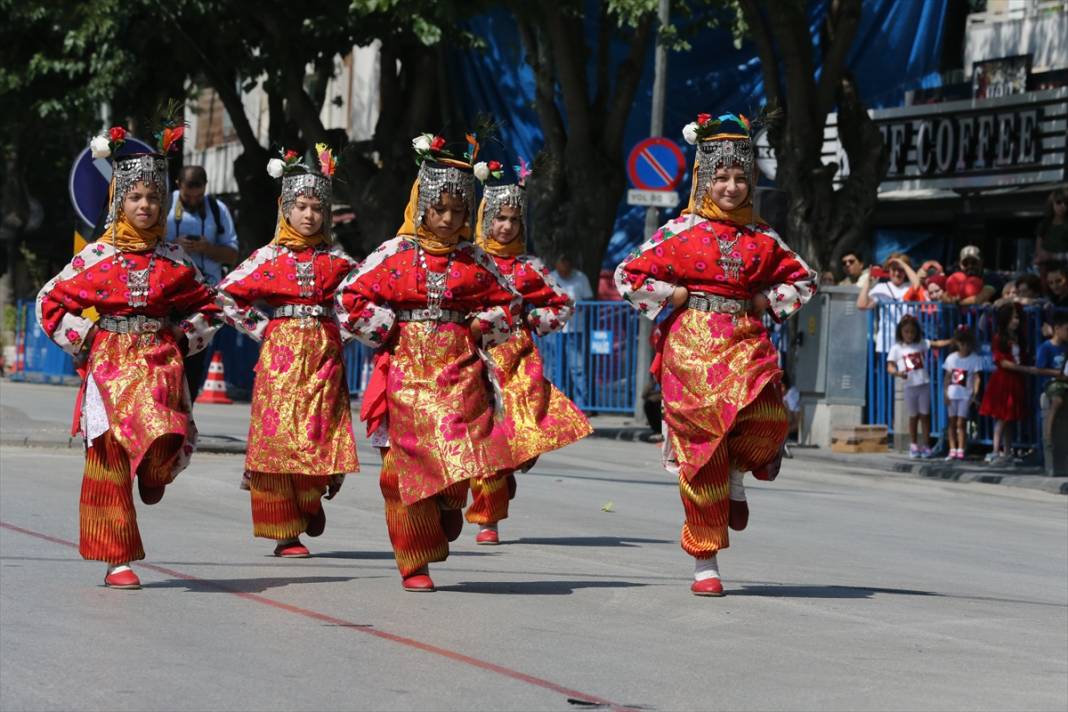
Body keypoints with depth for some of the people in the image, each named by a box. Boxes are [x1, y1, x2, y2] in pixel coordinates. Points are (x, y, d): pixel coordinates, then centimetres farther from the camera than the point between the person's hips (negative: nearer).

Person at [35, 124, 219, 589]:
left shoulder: (173, 259, 7)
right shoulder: (96, 257, 2)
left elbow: (205, 305, 20)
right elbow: (52, 302, 8)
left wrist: (183, 341, 6)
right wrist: (82, 341, -1)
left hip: (159, 363, 1)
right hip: (110, 362, 0)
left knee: (160, 440, -26)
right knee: (109, 462, -3)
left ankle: (153, 474, 11)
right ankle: (119, 560, 4)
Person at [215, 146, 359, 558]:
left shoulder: (336, 260, 7)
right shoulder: (269, 258, 3)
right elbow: (227, 296, 6)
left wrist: (341, 329, 4)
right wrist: (261, 329, 1)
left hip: (324, 355, 1)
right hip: (280, 353, -1)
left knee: (322, 434, -7)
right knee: (279, 436, -5)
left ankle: (311, 499, 23)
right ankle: (285, 532, -1)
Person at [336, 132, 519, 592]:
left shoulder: (475, 262, 9)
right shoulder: (394, 255, 2)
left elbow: (507, 304, 21)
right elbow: (351, 301, 2)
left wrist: (482, 326, 4)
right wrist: (390, 329, -4)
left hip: (460, 369, 1)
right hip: (408, 369, -1)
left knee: (461, 455, -14)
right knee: (405, 463, -1)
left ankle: (448, 505, 22)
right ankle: (414, 562, 9)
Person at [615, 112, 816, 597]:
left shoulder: (761, 237, 10)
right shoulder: (681, 232, 1)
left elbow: (804, 279, 23)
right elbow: (627, 276, 2)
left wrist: (766, 300, 8)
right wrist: (677, 295, -4)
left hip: (746, 342, 3)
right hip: (693, 343, -3)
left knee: (769, 422, -23)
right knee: (702, 445, -4)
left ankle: (736, 476, 15)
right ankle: (705, 563, 5)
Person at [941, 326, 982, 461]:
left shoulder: (975, 359, -2)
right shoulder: (951, 358, 8)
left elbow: (976, 377, -6)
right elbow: (947, 377, 9)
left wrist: (975, 394, -15)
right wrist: (945, 392, 1)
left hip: (965, 395, -4)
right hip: (952, 394, 4)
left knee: (961, 423, -6)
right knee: (951, 422, 4)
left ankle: (960, 451, -4)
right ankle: (952, 450, 8)